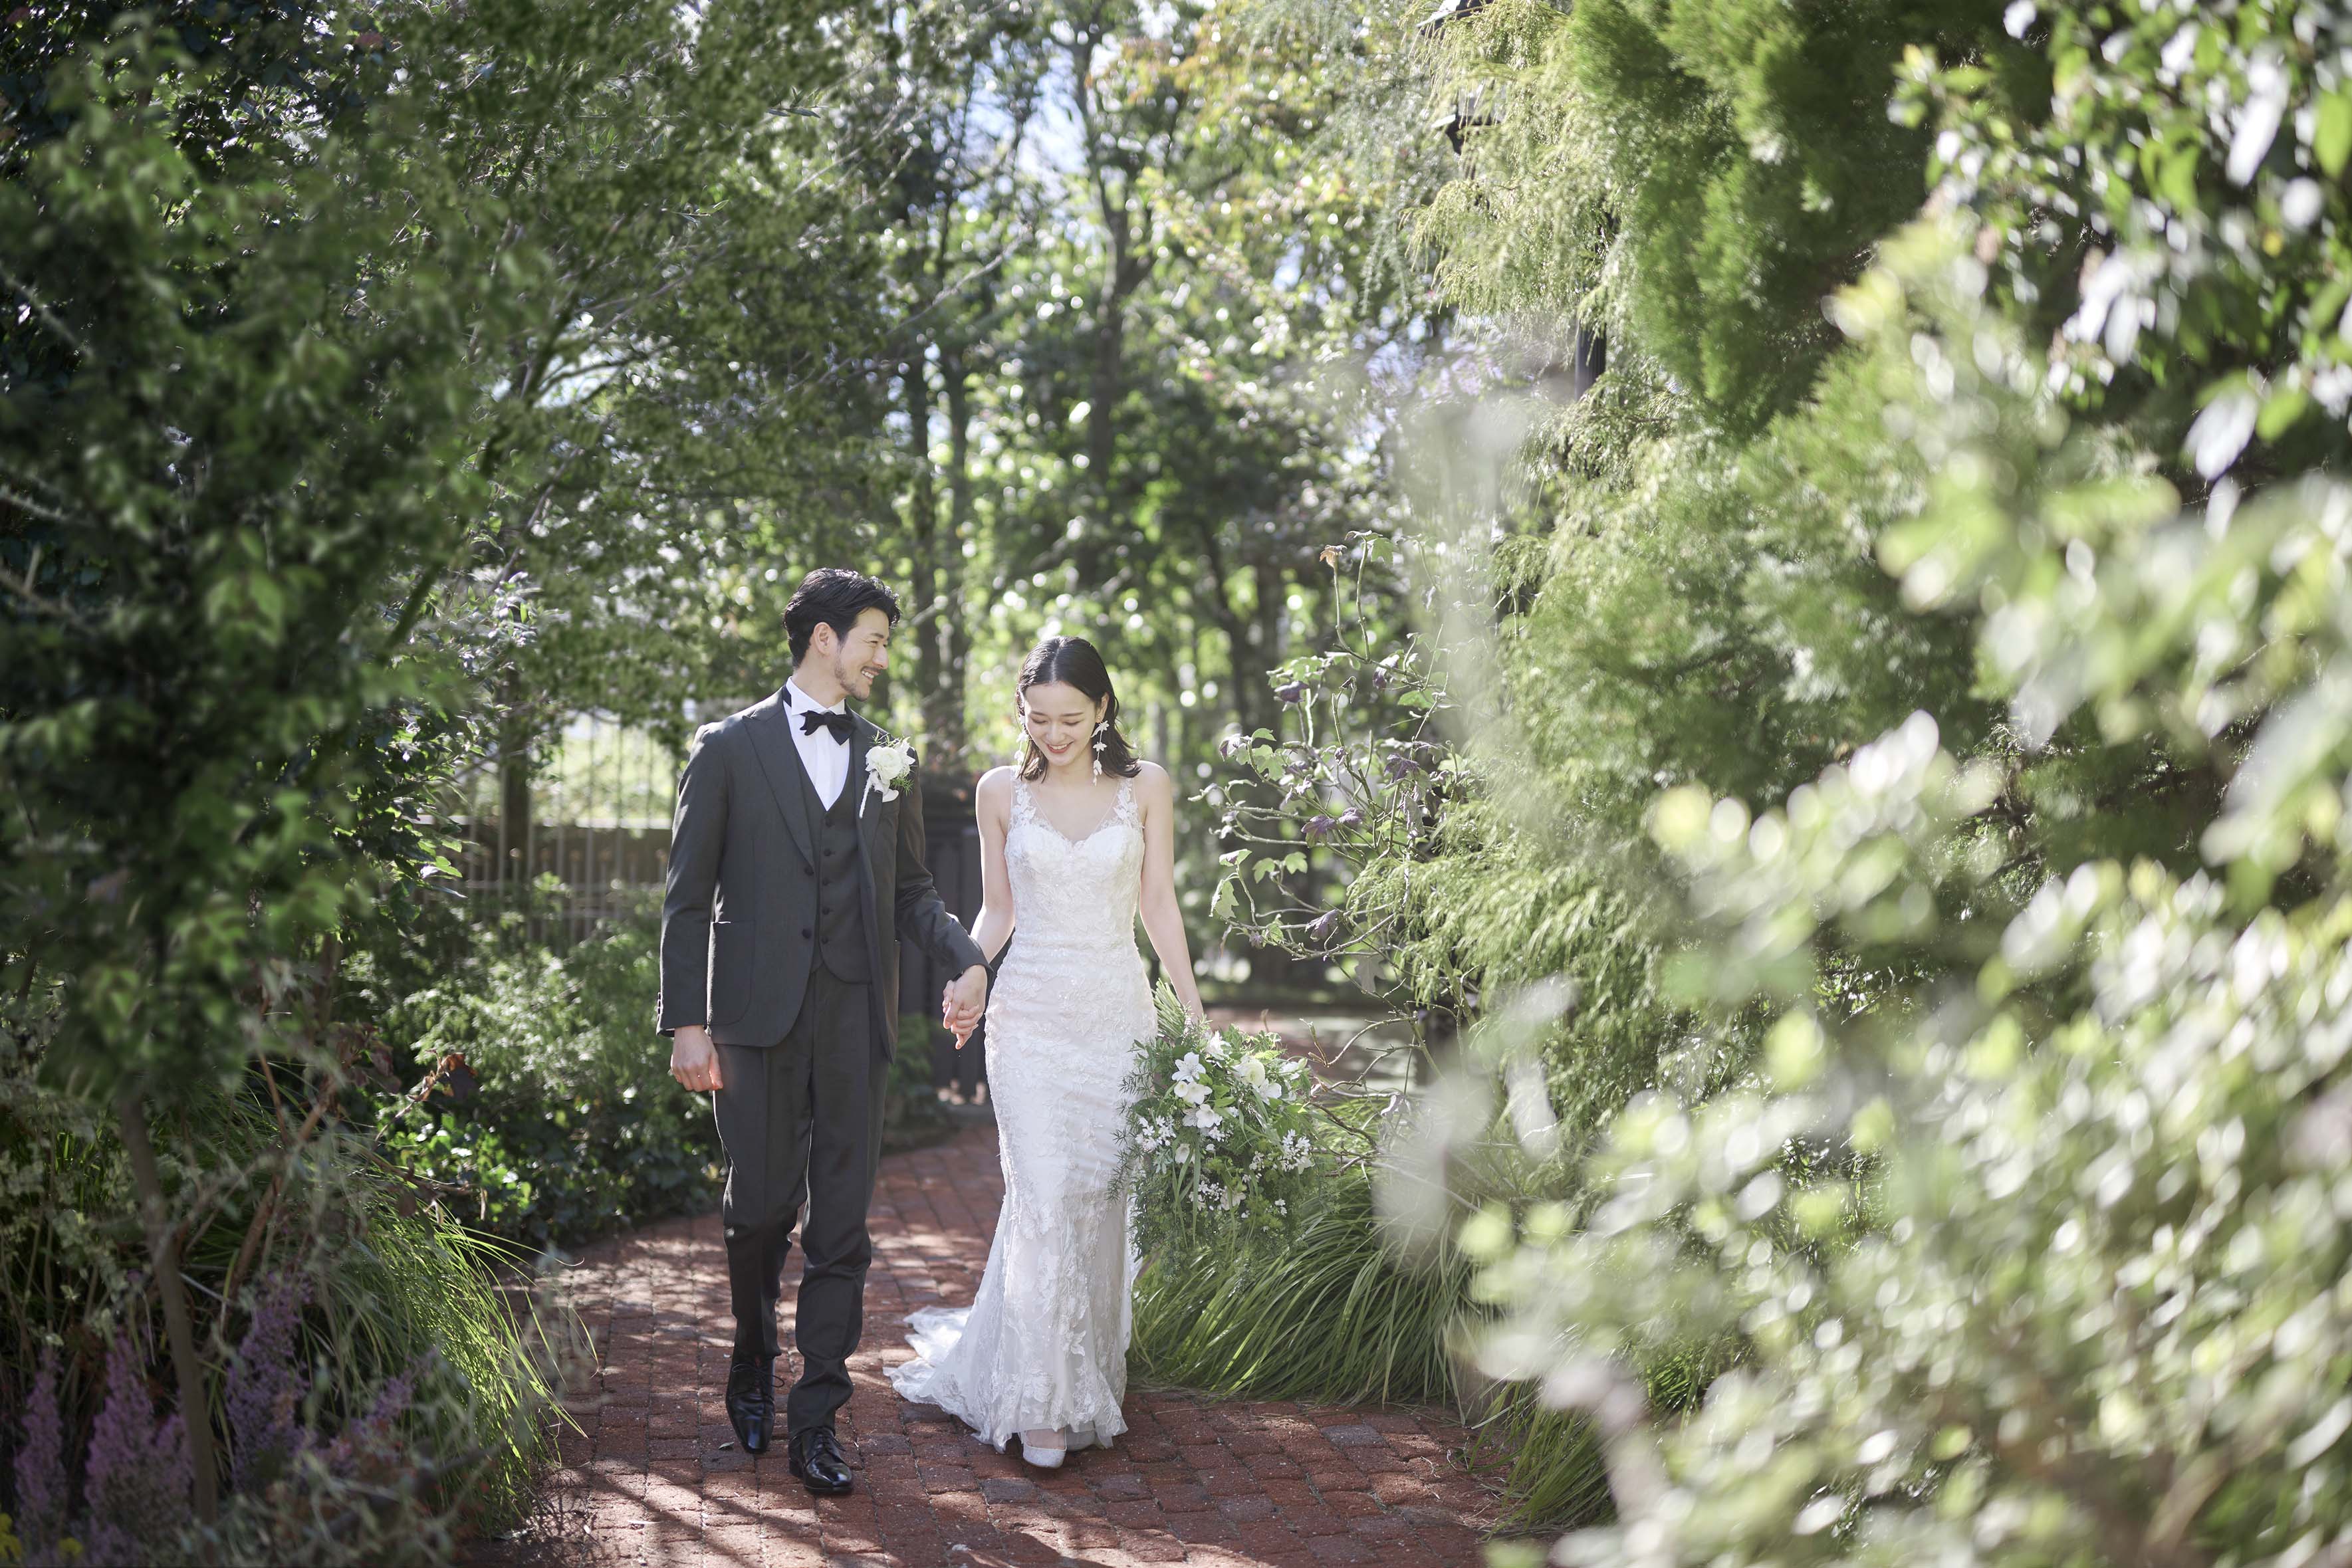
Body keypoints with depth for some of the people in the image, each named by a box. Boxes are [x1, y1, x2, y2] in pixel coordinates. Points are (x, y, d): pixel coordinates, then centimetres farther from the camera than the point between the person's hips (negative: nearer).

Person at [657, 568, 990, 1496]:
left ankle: (815, 1421, 7)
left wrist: (967, 959, -3)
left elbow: (910, 892, 17)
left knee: (842, 1220, 1)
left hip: (855, 1013, 3)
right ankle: (754, 1360, 31)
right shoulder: (729, 749, 3)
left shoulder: (888, 762, 14)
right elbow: (688, 897, 1)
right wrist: (687, 1023, -6)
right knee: (761, 1205, 2)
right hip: (758, 1012, -3)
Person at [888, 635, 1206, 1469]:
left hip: (1117, 1014, 1)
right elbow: (997, 909, 10)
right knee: (1043, 1198, -9)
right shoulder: (1002, 792, 4)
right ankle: (1044, 1399, -3)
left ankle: (1089, 1372, 22)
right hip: (1030, 1015, -1)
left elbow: (1159, 905, 6)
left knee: (1099, 1198, 4)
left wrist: (1195, 1016, 5)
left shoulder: (1146, 787, 3)